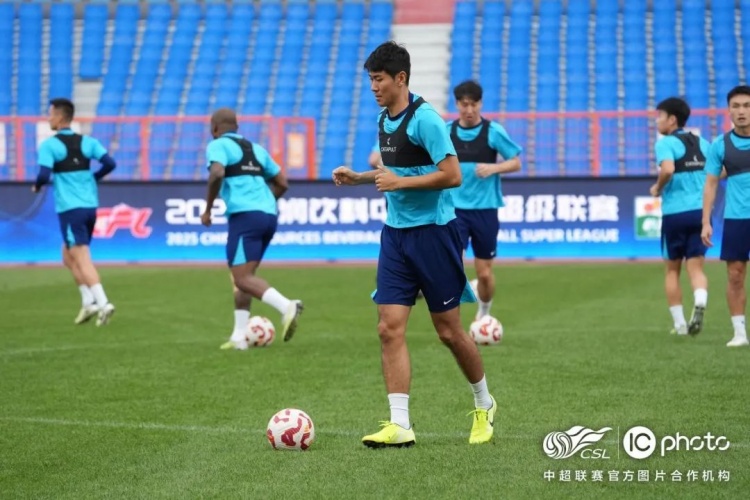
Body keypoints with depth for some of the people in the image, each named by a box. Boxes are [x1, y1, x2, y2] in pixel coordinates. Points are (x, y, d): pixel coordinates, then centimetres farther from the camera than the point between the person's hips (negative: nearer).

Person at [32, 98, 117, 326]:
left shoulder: (49, 145, -8)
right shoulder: (87, 141, 7)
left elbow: (44, 175, -18)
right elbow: (110, 163, -1)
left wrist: (37, 186, 4)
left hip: (70, 209, -6)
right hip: (90, 206, 6)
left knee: (82, 259, -6)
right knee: (69, 256, 20)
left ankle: (101, 302, -19)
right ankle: (88, 302, 11)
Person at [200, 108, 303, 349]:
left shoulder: (218, 145, 3)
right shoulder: (256, 148, 24)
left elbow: (217, 173, -16)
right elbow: (282, 183, 22)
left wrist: (208, 209, -7)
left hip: (244, 215, -8)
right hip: (269, 215, 8)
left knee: (243, 278, -11)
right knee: (242, 275, 16)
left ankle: (286, 307, -32)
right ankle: (239, 337, 12)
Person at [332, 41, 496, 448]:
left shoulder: (424, 119, -15)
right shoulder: (384, 119, 10)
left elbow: (452, 175, -20)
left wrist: (401, 182, -21)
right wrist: (358, 178, 12)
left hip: (433, 231, -7)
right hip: (396, 233, 7)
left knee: (448, 331, 3)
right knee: (390, 327, -5)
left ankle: (484, 406, 26)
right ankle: (400, 425, -6)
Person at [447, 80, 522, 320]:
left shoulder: (493, 131, -5)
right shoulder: (447, 131, 1)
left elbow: (516, 163, -2)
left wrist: (493, 168, -19)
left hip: (485, 209, -1)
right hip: (456, 208, 1)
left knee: (484, 272, 7)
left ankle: (483, 316, 32)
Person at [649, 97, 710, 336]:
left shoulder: (665, 143, -7)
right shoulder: (702, 143, 12)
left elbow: (667, 169, -25)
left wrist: (657, 188, -7)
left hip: (675, 213, -4)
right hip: (701, 211, 4)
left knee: (672, 269, 11)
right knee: (696, 267, 4)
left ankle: (679, 323, 11)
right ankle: (700, 302, -26)